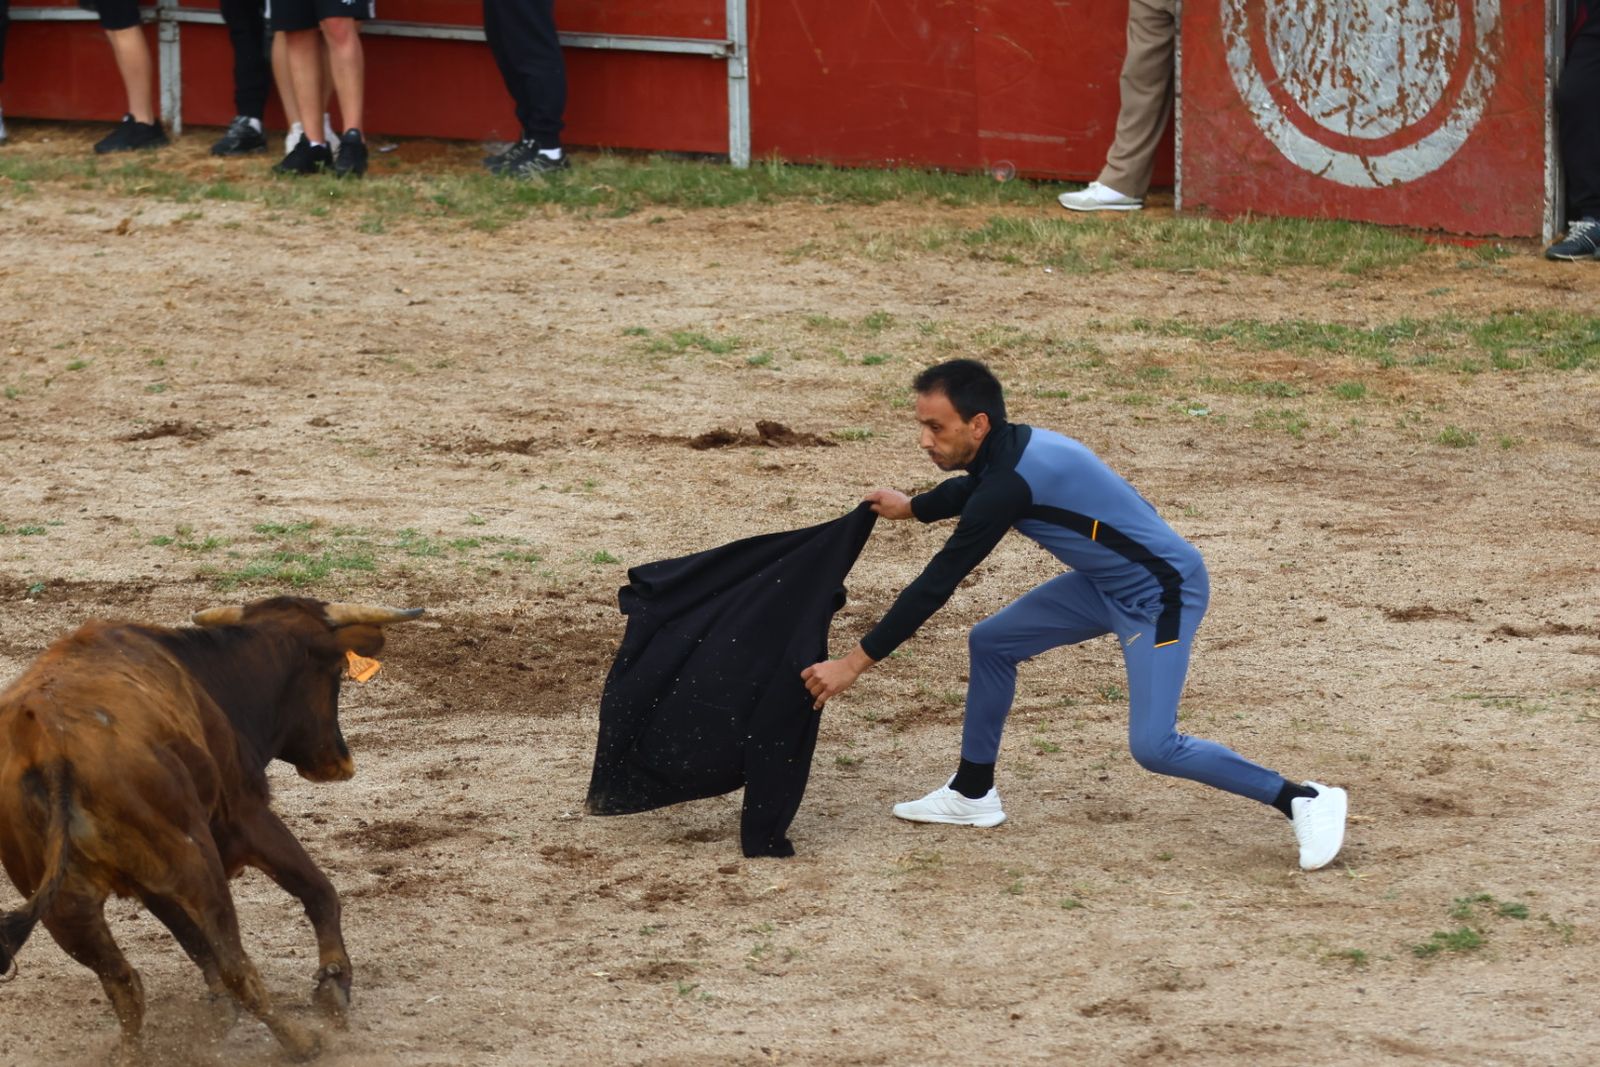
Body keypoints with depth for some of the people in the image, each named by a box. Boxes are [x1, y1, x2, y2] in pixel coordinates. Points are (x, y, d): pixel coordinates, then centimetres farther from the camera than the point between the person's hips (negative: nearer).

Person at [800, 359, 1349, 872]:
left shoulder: (1011, 482, -28)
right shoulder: (1012, 448, -2)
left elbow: (936, 585, -26)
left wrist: (855, 663, -22)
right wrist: (911, 507, 39)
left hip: (1161, 593, -10)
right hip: (1107, 583, 10)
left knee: (1153, 747, -17)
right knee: (991, 643, 12)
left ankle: (1303, 801, -5)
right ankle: (973, 794, 25)